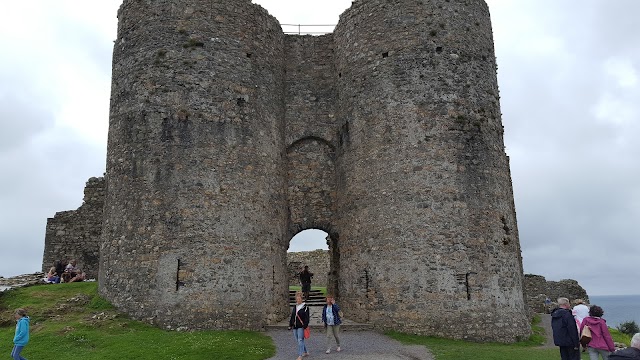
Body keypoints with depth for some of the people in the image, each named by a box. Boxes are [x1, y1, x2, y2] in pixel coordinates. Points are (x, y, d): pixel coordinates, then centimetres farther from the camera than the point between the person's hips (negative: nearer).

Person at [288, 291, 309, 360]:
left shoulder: (305, 307, -6)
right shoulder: (295, 307, 14)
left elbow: (306, 317, -10)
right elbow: (292, 316, 19)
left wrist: (305, 325, -18)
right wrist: (290, 325, 16)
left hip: (301, 327, -7)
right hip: (295, 326, 7)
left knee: (300, 340, -9)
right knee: (297, 341, 12)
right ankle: (305, 352, 28)